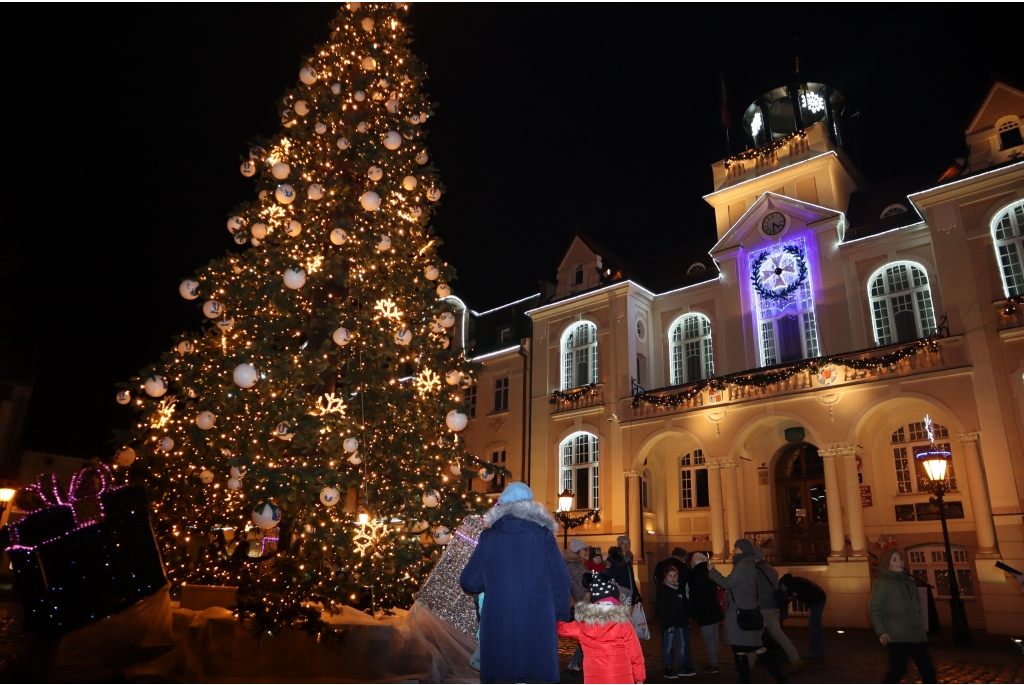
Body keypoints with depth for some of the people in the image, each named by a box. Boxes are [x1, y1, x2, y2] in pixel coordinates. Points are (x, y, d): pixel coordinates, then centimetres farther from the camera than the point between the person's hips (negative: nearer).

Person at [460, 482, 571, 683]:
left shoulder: (489, 536, 2)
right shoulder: (543, 534, -1)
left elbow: (469, 582, 5)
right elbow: (560, 582, -4)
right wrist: (561, 616, 9)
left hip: (497, 625, 1)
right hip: (538, 625, -1)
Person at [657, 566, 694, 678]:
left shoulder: (680, 588, 12)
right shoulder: (663, 590, -9)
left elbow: (684, 605, 16)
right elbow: (663, 609, -14)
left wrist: (687, 619, 9)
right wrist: (669, 624, -18)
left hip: (680, 622, 6)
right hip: (668, 623, -6)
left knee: (683, 644, 8)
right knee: (668, 645, -1)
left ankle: (683, 667, 18)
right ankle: (668, 669, 6)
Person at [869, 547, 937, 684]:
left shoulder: (910, 582, 16)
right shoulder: (882, 583, -3)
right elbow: (874, 609, -7)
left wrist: (920, 626, 18)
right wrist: (881, 631, -16)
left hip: (916, 634, 6)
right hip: (896, 636, -6)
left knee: (928, 670, 4)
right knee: (897, 670, -9)